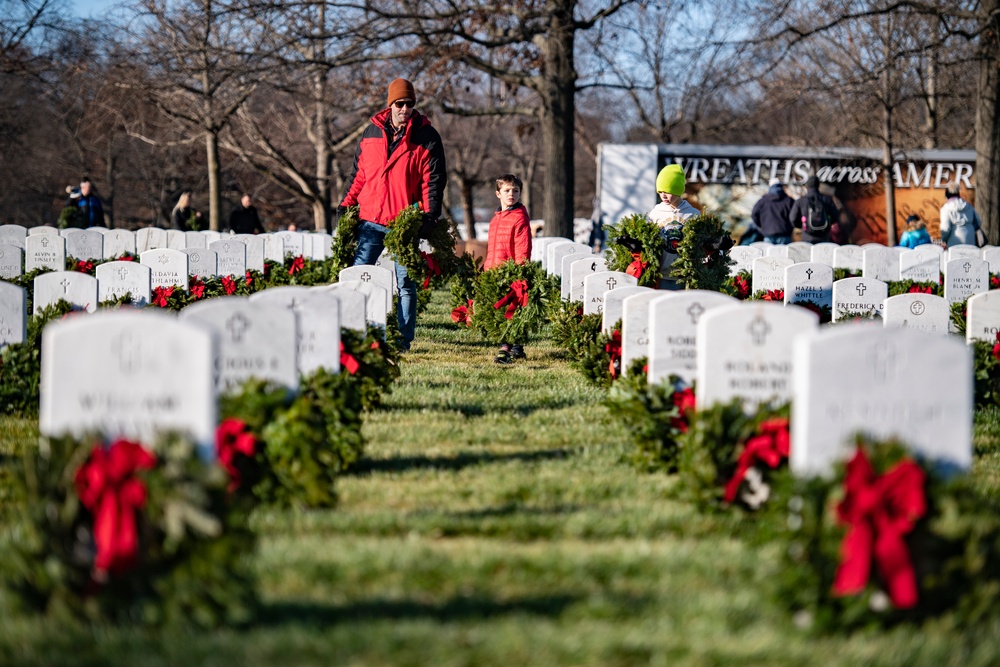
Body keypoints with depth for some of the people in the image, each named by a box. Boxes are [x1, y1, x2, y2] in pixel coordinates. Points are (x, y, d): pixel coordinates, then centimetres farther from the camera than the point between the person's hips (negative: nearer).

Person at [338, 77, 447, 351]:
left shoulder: (427, 138, 0)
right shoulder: (372, 133, 10)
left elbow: (433, 180, -3)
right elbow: (358, 174, 18)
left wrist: (430, 213, -15)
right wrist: (347, 203, 8)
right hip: (370, 220, 3)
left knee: (406, 283, 1)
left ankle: (404, 339, 6)